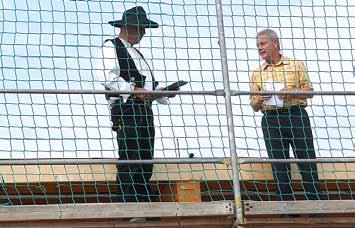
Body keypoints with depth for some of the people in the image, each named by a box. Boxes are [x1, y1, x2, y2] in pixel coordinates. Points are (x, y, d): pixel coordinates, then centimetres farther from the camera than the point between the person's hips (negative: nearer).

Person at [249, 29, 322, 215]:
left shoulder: (296, 65, 8)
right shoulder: (257, 74, 14)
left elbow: (309, 91, 5)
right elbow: (254, 106, 14)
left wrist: (292, 92, -12)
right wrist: (260, 99, -9)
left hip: (296, 115, -2)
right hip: (271, 119, 2)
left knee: (307, 162, -5)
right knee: (279, 167, 0)